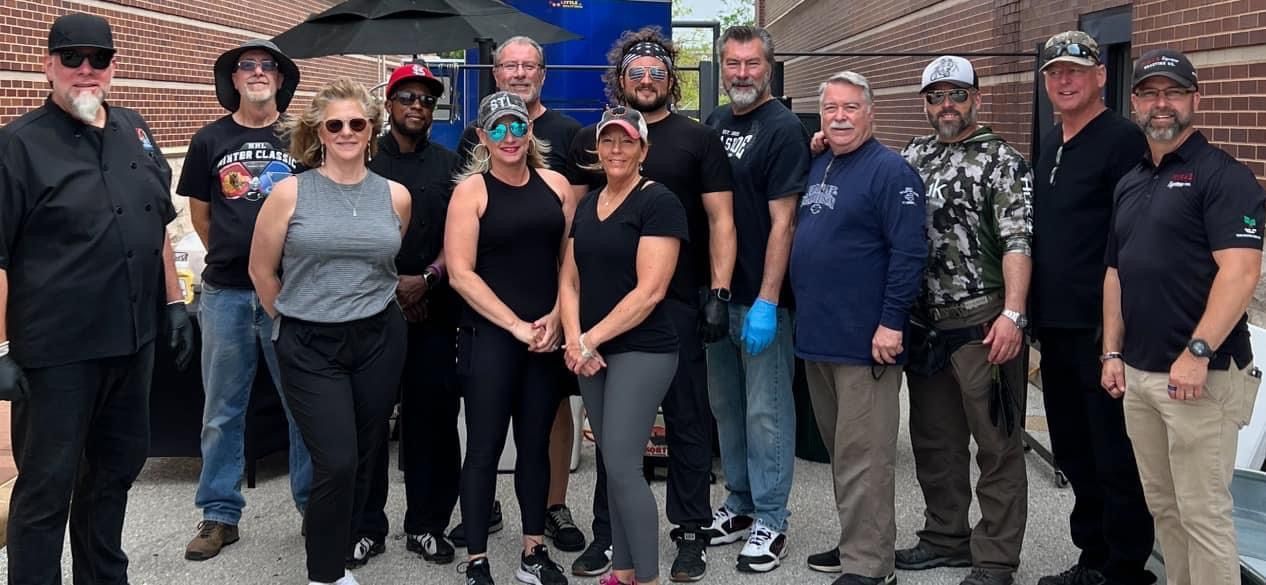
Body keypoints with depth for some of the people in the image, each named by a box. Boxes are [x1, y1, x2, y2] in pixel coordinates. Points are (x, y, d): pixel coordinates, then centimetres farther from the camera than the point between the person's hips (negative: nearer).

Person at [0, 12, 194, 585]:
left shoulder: (135, 131, 9)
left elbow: (159, 225, 17)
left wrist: (174, 303, 14)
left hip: (135, 340, 6)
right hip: (55, 351, -6)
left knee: (118, 465, 18)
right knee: (46, 484, 4)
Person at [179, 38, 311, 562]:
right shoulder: (210, 140, 5)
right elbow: (200, 213, 14)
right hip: (226, 292, 1)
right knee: (222, 411, 8)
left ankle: (314, 504, 18)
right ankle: (220, 515, 18)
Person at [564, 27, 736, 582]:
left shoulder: (698, 140, 2)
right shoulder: (591, 140, 8)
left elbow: (720, 219, -1)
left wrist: (718, 292, -9)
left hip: (680, 303, -2)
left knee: (687, 419, 5)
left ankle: (690, 534, 16)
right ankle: (606, 532, 22)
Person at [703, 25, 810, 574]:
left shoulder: (783, 129, -10)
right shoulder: (712, 124, 11)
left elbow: (782, 221, -15)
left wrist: (766, 301, -20)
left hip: (761, 297, -7)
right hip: (716, 292, 7)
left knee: (766, 411, 0)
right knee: (726, 406, 15)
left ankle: (770, 521, 10)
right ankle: (740, 504, 29)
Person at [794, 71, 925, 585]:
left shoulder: (890, 171, -10)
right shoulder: (816, 167, 14)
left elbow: (909, 252, -17)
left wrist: (891, 323, -21)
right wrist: (802, 314, 16)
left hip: (864, 341, -8)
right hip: (816, 335, 8)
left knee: (863, 456, -4)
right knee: (839, 450, 16)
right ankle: (856, 542, 29)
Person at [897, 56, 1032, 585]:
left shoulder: (1002, 161, -4)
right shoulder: (914, 155, 14)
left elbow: (1018, 241, -12)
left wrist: (1012, 314, -23)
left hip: (982, 323, -6)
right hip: (925, 324, 6)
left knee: (996, 443, 0)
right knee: (933, 439, 15)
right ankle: (946, 537, 30)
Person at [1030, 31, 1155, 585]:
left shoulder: (1123, 139, -10)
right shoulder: (1048, 144, 15)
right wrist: (1029, 310, 16)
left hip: (1101, 326, -8)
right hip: (1055, 325, 8)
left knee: (1115, 455, 0)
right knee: (1073, 450, 16)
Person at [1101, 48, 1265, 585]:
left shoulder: (1223, 175, -9)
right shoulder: (1129, 184, 15)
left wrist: (1197, 353, -24)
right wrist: (1112, 353, 12)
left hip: (1200, 376, -7)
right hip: (1137, 373, 8)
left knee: (1203, 513, -2)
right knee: (1162, 507, 16)